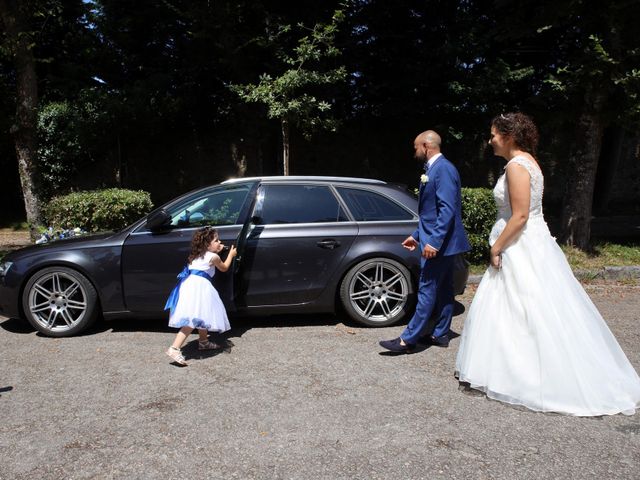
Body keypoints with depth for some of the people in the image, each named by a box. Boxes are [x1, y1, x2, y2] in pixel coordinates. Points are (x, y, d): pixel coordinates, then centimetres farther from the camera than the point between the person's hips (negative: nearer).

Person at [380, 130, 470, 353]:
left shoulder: (443, 169, -15)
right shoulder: (434, 169, 16)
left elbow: (447, 209, -23)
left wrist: (434, 241, -26)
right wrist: (417, 235, 22)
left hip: (439, 243, -10)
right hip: (441, 242, 10)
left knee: (427, 290, -6)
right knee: (443, 290, 14)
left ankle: (408, 340, -2)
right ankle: (440, 334, 23)